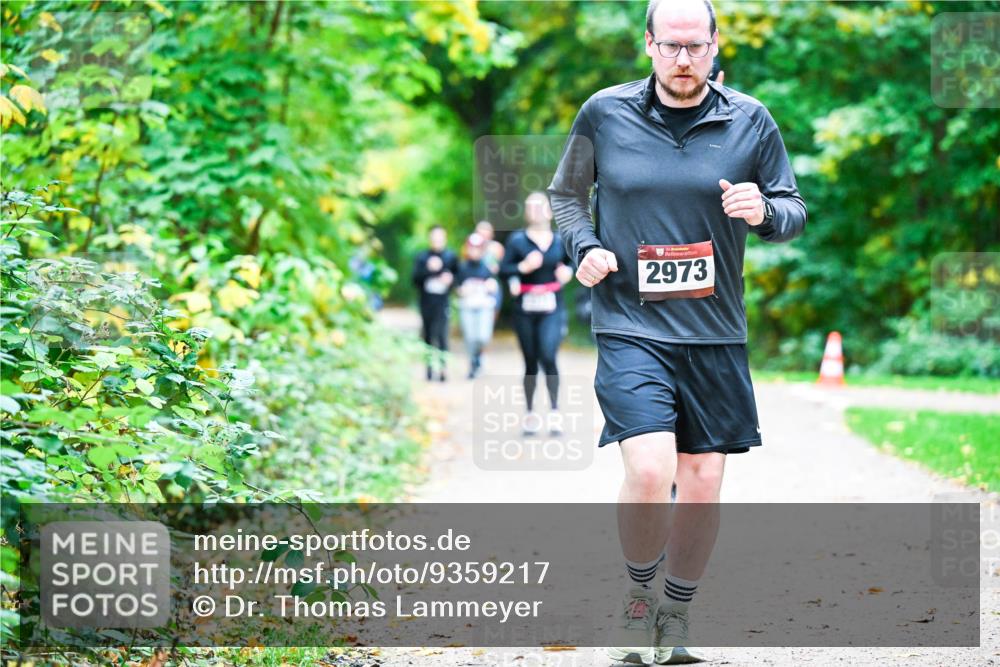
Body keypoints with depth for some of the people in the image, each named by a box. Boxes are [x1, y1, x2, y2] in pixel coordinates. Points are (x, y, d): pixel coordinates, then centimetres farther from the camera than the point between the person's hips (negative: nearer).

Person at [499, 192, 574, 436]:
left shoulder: (559, 240, 5)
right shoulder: (517, 240, 0)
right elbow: (504, 270, -6)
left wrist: (568, 272, -1)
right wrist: (523, 267, -23)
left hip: (551, 308, 0)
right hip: (525, 308, 0)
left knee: (548, 357, -17)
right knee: (530, 361, 6)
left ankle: (555, 411, -12)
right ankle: (530, 413, 16)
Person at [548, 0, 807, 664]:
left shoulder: (750, 121, 3)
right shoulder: (604, 113, 1)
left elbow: (794, 212, 10)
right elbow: (566, 193, 16)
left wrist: (764, 212, -12)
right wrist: (584, 246, -3)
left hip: (716, 334, 2)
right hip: (630, 327, -2)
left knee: (703, 481, 4)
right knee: (650, 470, -18)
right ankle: (639, 595, 8)